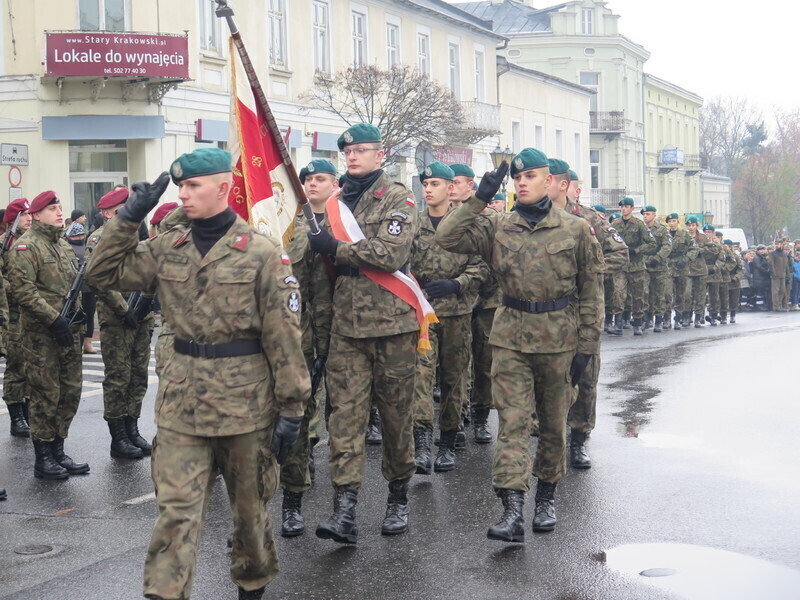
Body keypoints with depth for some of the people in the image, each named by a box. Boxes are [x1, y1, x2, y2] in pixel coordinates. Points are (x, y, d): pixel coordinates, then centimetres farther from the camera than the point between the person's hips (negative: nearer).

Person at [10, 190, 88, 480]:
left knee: (70, 390, 10)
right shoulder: (27, 246, -9)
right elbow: (23, 290, -18)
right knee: (46, 394, -3)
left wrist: (80, 315, 10)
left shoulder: (64, 246, 16)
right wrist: (54, 319, -21)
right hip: (41, 334, -8)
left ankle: (58, 451, 21)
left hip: (68, 331, 8)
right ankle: (43, 459, 7)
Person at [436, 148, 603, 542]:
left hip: (559, 338, 0)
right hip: (511, 337, 0)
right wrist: (480, 198, -12)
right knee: (512, 421, -7)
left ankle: (547, 495, 30)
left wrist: (586, 346, -3)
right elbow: (447, 238, -8)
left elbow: (591, 291, 2)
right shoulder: (497, 228, 4)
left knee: (553, 421, 12)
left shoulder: (575, 230, 1)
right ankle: (512, 510, -11)